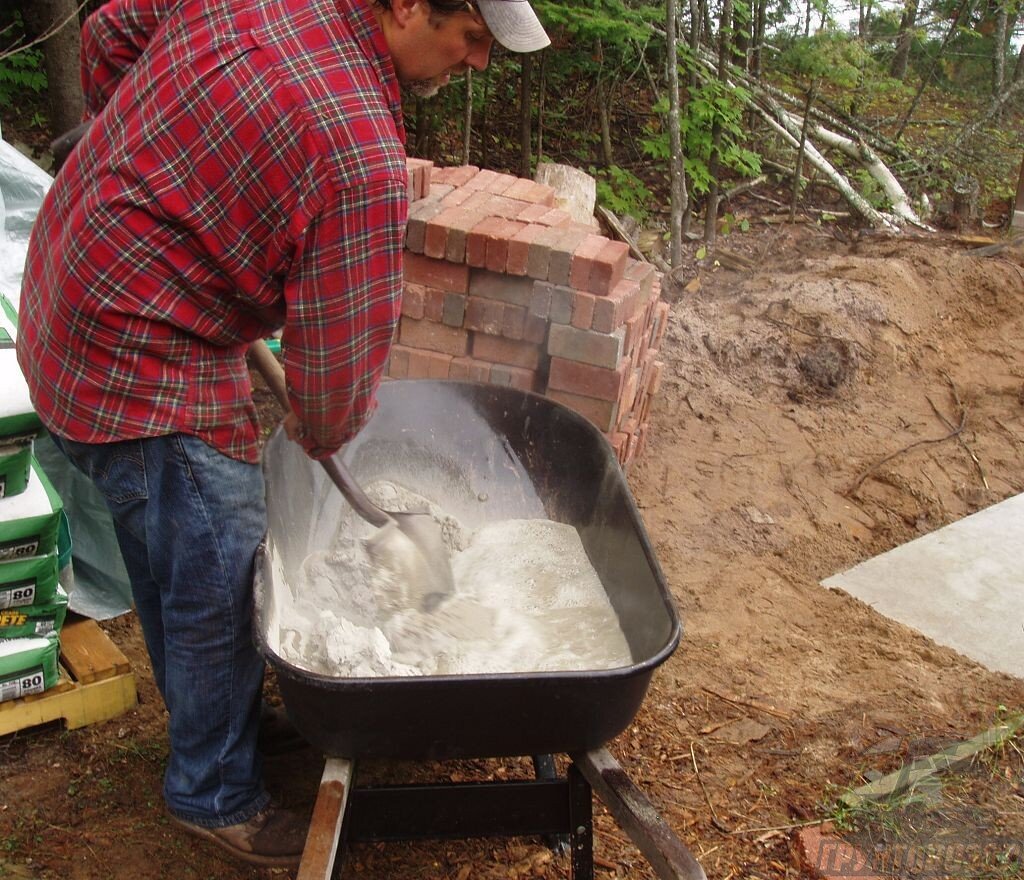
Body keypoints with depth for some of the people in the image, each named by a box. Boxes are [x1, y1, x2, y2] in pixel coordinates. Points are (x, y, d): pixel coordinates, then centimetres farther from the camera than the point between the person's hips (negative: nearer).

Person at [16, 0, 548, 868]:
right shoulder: (365, 161, -29)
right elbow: (342, 352, -20)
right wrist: (320, 434, 2)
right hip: (147, 378, -10)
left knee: (164, 552, 25)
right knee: (218, 592, 7)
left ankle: (206, 716, 49)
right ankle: (219, 795, 30)